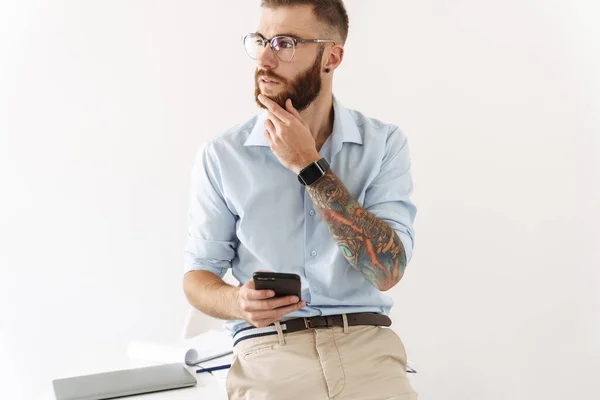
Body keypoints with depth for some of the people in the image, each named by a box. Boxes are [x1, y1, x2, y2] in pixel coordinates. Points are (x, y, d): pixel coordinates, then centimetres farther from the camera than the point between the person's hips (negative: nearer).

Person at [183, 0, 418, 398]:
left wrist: (308, 166, -12)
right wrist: (237, 302, -15)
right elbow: (198, 275, 8)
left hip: (364, 341, 1)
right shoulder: (221, 155, 2)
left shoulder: (384, 143, 2)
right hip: (269, 348, -1)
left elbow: (387, 269, -10)